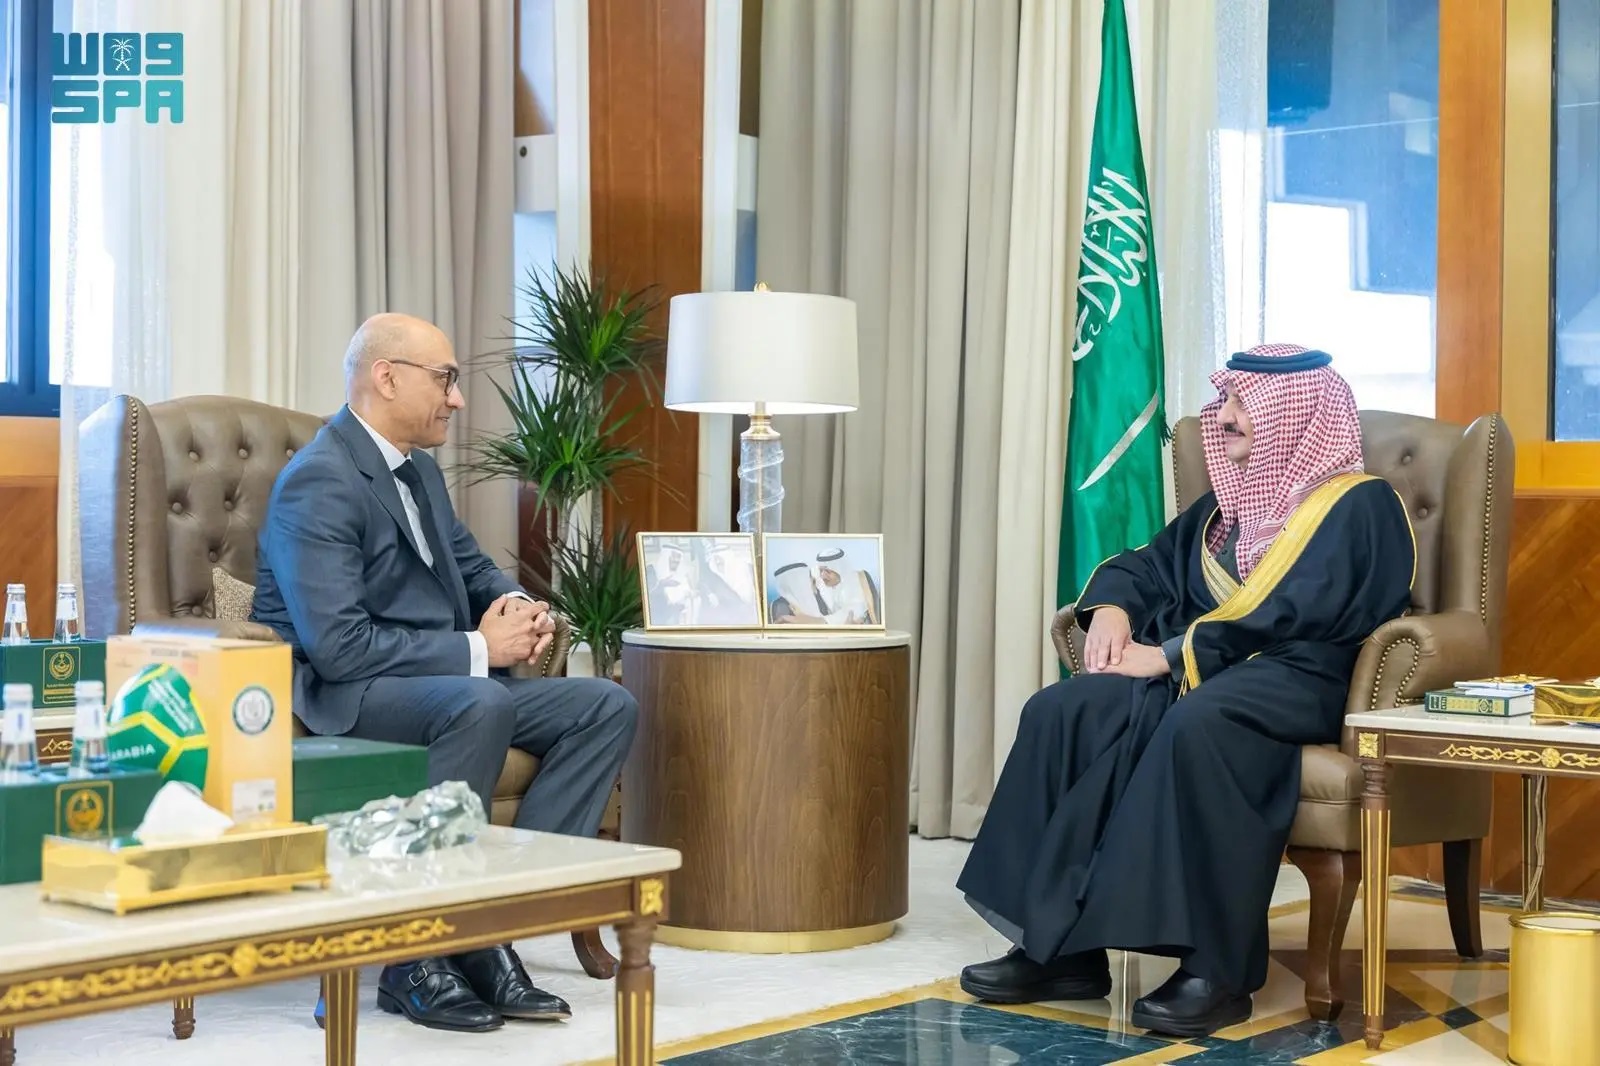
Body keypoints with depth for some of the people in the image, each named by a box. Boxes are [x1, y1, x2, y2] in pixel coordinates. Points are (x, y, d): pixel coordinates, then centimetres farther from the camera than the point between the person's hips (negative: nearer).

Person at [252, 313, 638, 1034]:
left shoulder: (417, 464, 11)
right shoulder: (320, 482, -18)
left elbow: (468, 563, 23)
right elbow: (337, 644, -26)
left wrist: (515, 603, -2)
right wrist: (477, 649, -22)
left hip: (440, 677, 9)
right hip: (335, 691, -9)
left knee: (606, 708, -6)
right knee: (481, 704, -38)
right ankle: (418, 958, -26)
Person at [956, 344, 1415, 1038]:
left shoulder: (1357, 505, -2)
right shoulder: (1228, 505, 23)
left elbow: (1291, 614, -15)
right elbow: (1142, 566, 27)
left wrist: (1171, 653, -18)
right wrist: (1111, 610, 3)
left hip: (1298, 682, -7)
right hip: (1197, 674, 7)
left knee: (1197, 725, -40)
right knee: (1061, 711, -19)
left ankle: (1216, 968, -36)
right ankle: (1061, 947, -21)